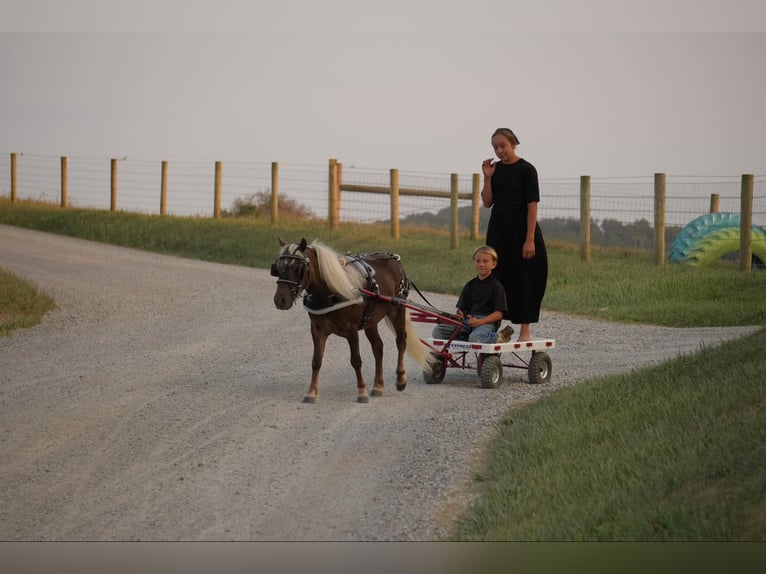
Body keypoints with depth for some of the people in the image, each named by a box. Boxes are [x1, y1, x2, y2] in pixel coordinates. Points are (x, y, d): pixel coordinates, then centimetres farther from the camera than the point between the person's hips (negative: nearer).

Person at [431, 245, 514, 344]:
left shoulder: (496, 286, 2)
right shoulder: (470, 286, 19)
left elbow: (498, 314, -6)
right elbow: (461, 309, 16)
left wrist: (480, 321, -21)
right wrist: (459, 315, -10)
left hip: (487, 321, -5)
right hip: (468, 320, 5)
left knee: (475, 338, -41)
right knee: (437, 331, -14)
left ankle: (500, 337, -13)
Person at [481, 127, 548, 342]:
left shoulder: (526, 170, -10)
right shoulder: (496, 169, 7)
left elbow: (532, 206, -13)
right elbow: (487, 202, 7)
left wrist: (530, 239, -18)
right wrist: (487, 178, -6)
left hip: (520, 228, -6)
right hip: (498, 228, 6)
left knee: (522, 277, -3)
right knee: (499, 276, 7)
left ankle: (525, 330, 2)